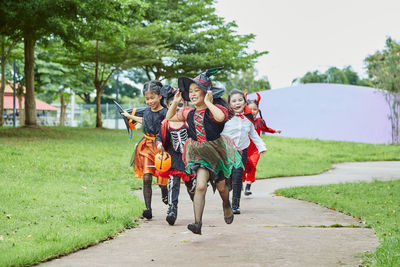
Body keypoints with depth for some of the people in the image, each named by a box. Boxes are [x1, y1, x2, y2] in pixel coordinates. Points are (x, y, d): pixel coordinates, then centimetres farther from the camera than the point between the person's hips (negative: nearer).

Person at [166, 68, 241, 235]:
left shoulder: (215, 108, -13)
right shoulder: (189, 113, 4)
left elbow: (220, 117, -38)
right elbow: (169, 117, 18)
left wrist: (208, 103, -27)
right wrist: (175, 103, 5)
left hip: (216, 150, -2)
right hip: (199, 153, 2)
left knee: (221, 186, 15)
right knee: (200, 185, -17)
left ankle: (227, 205, 51)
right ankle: (198, 223, -21)